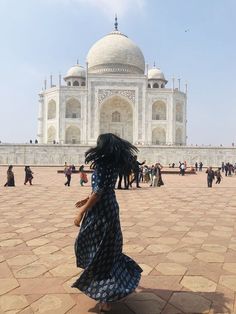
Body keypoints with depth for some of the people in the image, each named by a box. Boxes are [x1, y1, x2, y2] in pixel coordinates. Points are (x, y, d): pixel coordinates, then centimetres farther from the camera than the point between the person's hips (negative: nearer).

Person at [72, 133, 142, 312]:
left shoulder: (103, 164, -18)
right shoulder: (114, 164, 7)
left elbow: (98, 193, -22)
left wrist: (81, 212, -16)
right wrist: (87, 200, 23)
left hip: (101, 211, -9)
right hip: (110, 207, 9)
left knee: (99, 250, 4)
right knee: (107, 247, 23)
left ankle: (106, 297, 14)